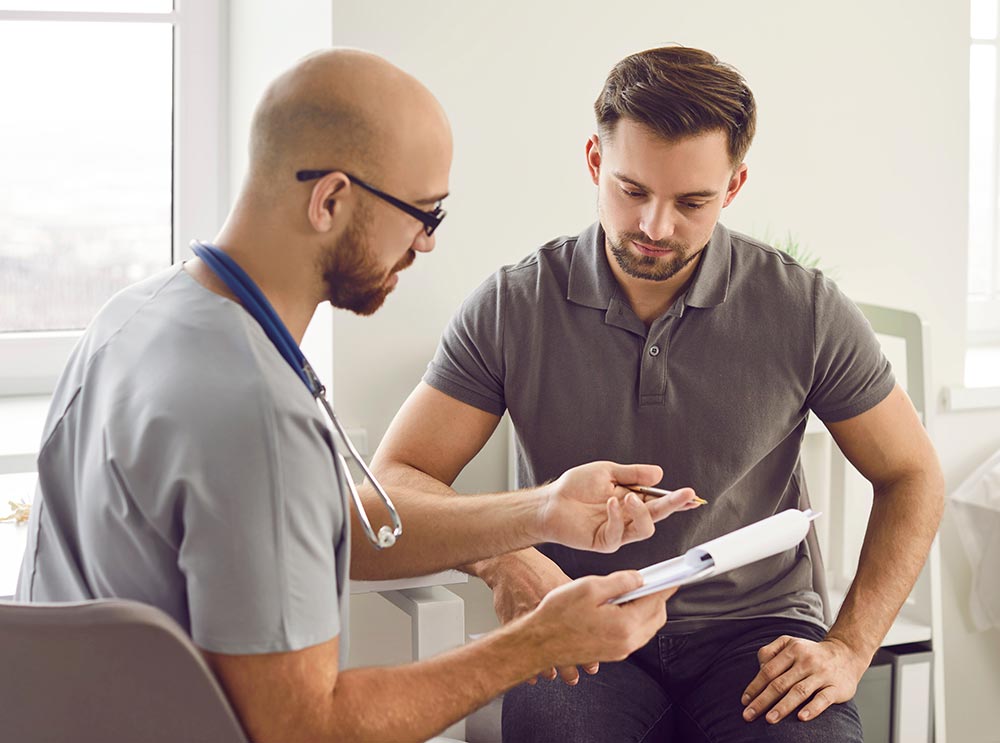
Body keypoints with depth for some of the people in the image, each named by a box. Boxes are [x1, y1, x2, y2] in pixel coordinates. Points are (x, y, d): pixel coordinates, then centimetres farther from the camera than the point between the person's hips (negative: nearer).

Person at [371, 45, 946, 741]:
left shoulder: (805, 309, -3)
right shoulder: (511, 307, -3)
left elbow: (913, 476, 7)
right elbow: (396, 478, -3)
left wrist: (848, 650, -5)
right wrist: (499, 558, -24)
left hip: (756, 630, 1)